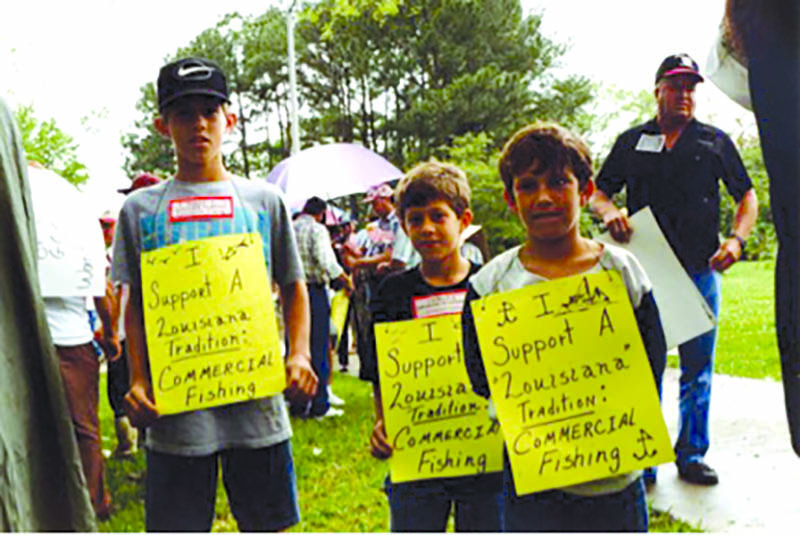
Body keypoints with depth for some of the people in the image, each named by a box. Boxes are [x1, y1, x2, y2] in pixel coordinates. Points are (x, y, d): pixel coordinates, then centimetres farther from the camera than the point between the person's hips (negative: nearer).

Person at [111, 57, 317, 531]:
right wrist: (138, 380, -3)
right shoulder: (140, 208, 6)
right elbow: (135, 306, 10)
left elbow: (293, 287, 12)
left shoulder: (264, 200, 6)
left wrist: (299, 355, -3)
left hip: (256, 399, 1)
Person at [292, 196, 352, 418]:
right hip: (313, 290, -6)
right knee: (318, 348, -1)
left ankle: (298, 404, 13)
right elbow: (326, 261, -15)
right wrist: (346, 281, -4)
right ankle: (319, 405, 1)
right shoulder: (317, 229, -6)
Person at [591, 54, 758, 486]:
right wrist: (608, 212, -11)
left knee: (697, 369, 6)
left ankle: (691, 455, 19)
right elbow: (597, 192, 13)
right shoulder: (632, 142, 12)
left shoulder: (715, 141, 12)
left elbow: (747, 196, 12)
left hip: (700, 271, 1)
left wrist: (736, 239, -6)